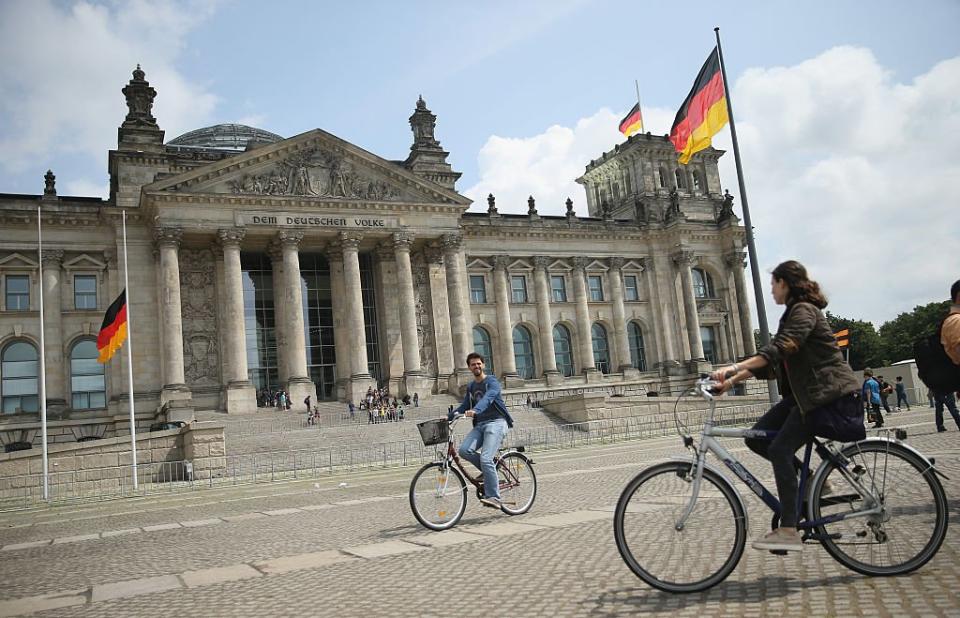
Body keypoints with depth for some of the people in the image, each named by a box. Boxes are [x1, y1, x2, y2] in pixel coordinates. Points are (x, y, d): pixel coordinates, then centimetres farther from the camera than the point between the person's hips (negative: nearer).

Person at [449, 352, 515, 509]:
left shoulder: (492, 382, -3)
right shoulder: (470, 386, 19)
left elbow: (487, 398, -23)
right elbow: (465, 406, 20)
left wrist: (475, 411, -42)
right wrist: (449, 416, 3)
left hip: (496, 422, -6)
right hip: (479, 425, 6)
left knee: (485, 459, -23)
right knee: (464, 450, -20)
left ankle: (494, 498, -16)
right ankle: (492, 471, 0)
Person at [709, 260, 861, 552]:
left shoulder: (804, 310, -12)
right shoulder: (794, 313, 19)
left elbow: (778, 349, -29)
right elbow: (769, 362, 15)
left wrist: (733, 368, -37)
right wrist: (731, 381, 6)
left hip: (830, 393, -9)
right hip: (805, 393, 9)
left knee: (780, 449, -19)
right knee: (756, 437, -2)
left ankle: (789, 530, -17)